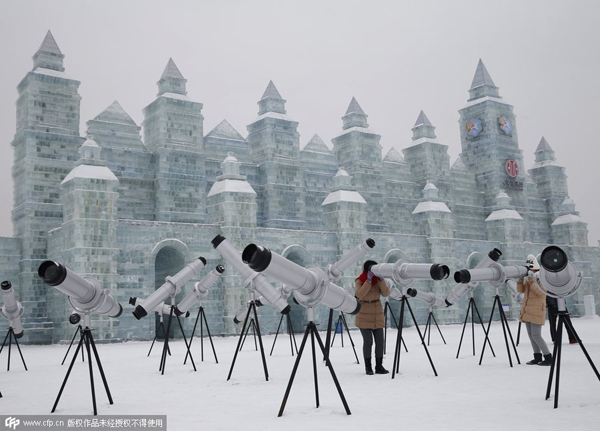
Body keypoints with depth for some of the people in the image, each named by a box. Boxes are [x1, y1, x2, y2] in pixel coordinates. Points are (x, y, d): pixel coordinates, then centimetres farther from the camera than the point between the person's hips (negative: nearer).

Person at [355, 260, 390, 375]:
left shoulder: (378, 279, 5)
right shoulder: (360, 280, -6)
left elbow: (386, 293, -9)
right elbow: (360, 294, -24)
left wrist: (381, 279, -18)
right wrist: (369, 280, -26)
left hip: (377, 314, 4)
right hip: (364, 315, -4)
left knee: (379, 341, 0)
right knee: (368, 341, -7)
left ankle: (379, 366, 8)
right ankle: (368, 367, 4)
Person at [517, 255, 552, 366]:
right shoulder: (528, 278, 11)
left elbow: (541, 292, -23)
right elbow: (521, 290, 7)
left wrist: (531, 279, -27)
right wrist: (521, 279, -8)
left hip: (537, 311, -8)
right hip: (527, 310, 8)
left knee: (536, 336, -11)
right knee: (531, 335, 8)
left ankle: (548, 358, -3)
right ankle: (537, 358, 14)